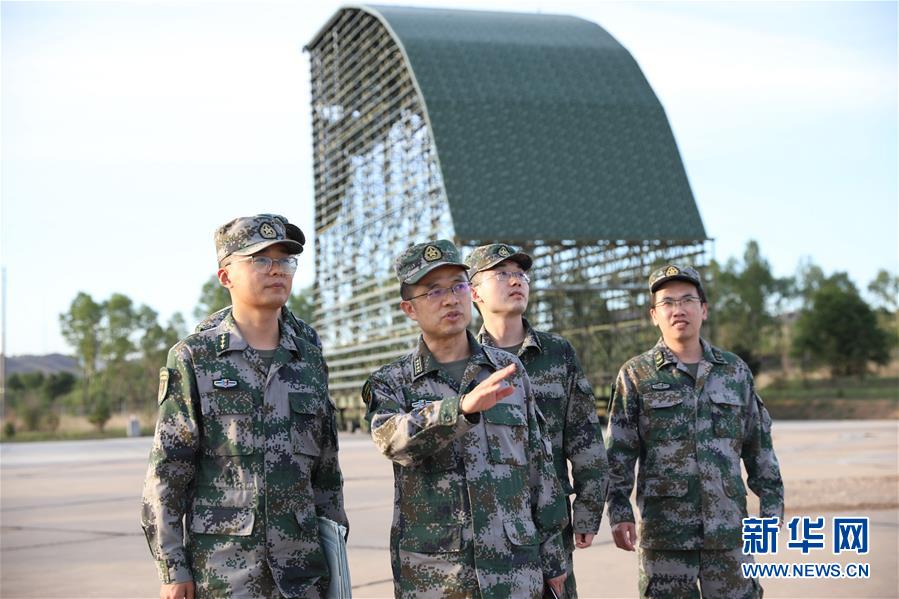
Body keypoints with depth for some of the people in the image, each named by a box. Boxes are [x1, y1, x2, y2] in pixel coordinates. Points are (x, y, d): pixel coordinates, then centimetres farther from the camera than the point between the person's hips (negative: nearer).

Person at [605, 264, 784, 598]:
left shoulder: (736, 371, 9)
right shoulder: (636, 375, 2)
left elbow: (759, 445, 12)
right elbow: (618, 453, 0)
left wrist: (771, 505, 8)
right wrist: (619, 512, -7)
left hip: (728, 529, 2)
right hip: (664, 530, -2)